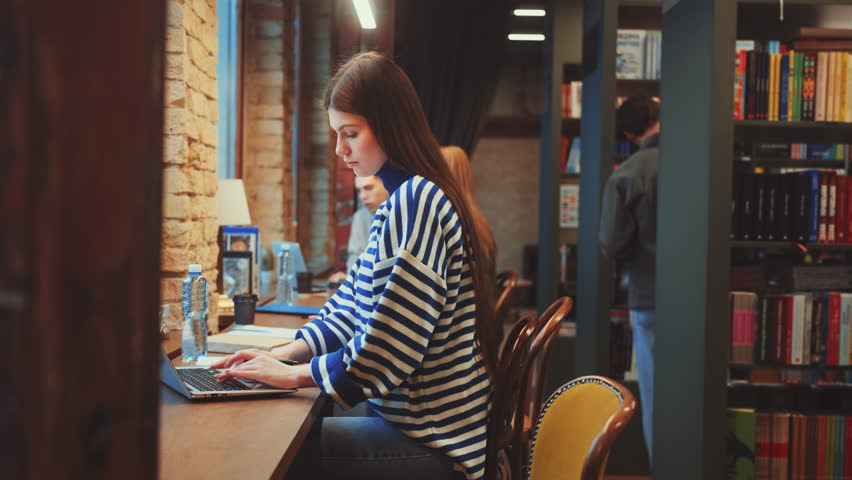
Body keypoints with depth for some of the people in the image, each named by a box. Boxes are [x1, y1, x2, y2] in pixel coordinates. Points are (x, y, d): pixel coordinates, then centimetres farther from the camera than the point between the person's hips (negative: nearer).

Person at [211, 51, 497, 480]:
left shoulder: (417, 202, -20)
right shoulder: (403, 201, 13)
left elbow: (385, 353, -24)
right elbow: (354, 302, 16)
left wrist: (294, 374, -12)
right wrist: (285, 353, 4)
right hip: (417, 421, 9)